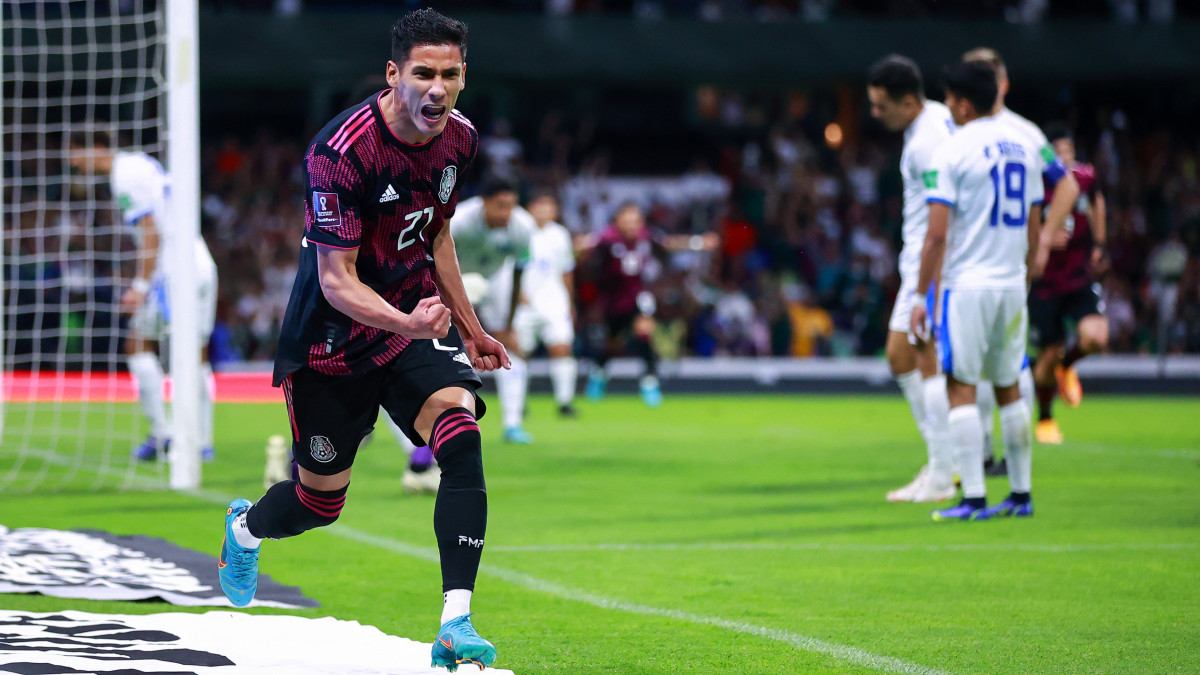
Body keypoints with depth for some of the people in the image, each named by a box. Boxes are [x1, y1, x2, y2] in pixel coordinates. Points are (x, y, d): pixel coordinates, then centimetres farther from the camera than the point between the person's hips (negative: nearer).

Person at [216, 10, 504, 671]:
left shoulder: (458, 138, -4)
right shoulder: (342, 152, -26)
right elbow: (336, 279, -24)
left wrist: (469, 329, 21)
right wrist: (406, 322, -40)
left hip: (418, 316, 4)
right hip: (332, 340, -4)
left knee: (461, 437, -24)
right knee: (319, 504, 10)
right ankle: (245, 527, 48)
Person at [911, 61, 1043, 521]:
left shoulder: (953, 152, -10)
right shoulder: (1025, 147, 9)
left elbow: (936, 235, -13)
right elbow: (1034, 231, 14)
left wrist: (921, 297, -7)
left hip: (966, 285, -6)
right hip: (1011, 284, 6)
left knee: (961, 389, -2)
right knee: (1009, 388, 14)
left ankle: (974, 497, -7)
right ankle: (1021, 494, 15)